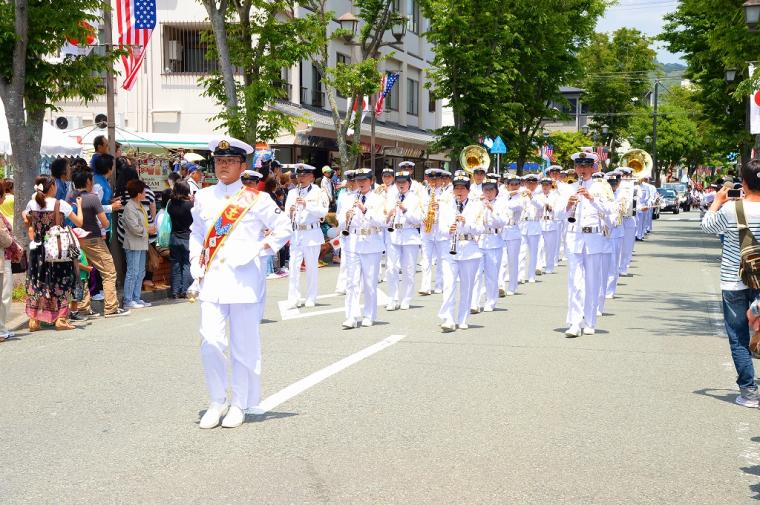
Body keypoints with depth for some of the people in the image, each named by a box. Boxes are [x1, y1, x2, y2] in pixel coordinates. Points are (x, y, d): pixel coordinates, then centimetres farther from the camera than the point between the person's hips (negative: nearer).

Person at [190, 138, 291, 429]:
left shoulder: (256, 199, -1)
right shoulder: (203, 197, 11)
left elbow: (283, 229, 4)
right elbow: (196, 232, 23)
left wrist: (257, 251, -5)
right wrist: (196, 264, 11)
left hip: (245, 281, -2)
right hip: (211, 280, 3)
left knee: (244, 346, 4)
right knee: (211, 342, -6)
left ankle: (239, 404, 16)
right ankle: (217, 402, 10)